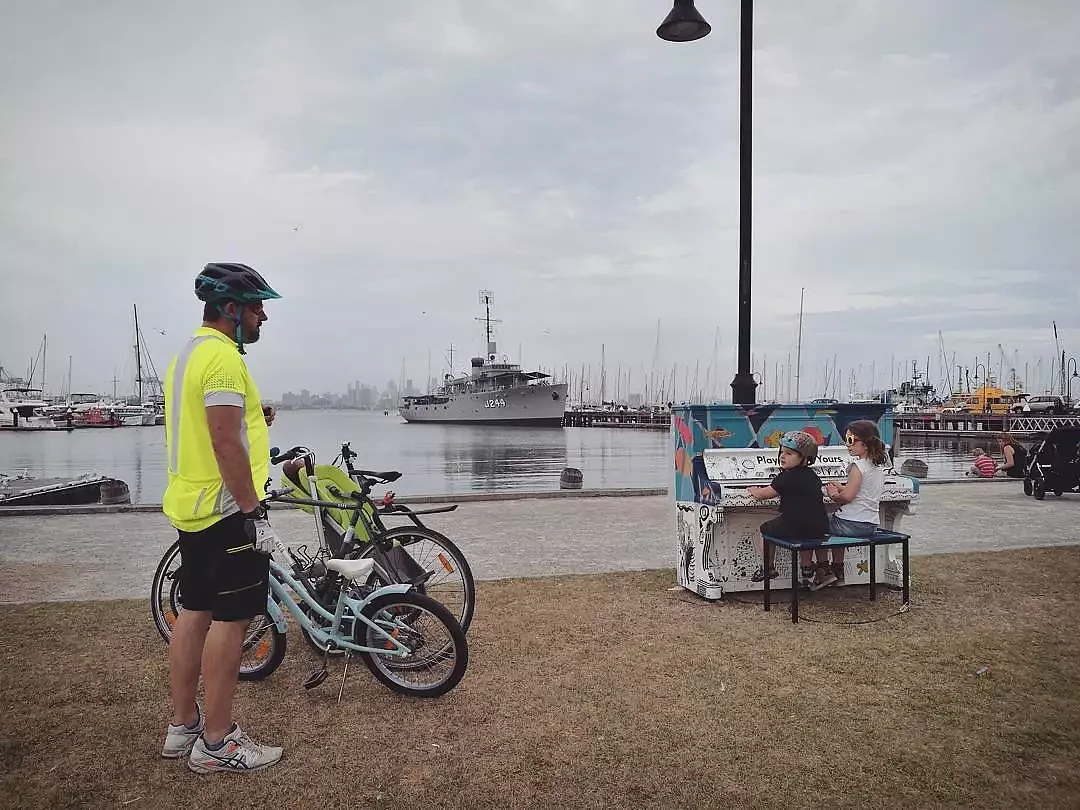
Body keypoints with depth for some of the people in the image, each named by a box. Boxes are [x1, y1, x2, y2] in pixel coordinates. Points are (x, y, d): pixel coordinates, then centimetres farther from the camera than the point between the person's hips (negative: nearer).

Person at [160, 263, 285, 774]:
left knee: (195, 612, 15)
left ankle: (182, 726, 25)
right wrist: (254, 511, -20)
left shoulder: (187, 353, 15)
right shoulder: (223, 356, -17)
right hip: (226, 508, -10)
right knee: (231, 618, -3)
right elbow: (225, 442, -23)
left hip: (189, 506, 10)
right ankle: (217, 743, 6)